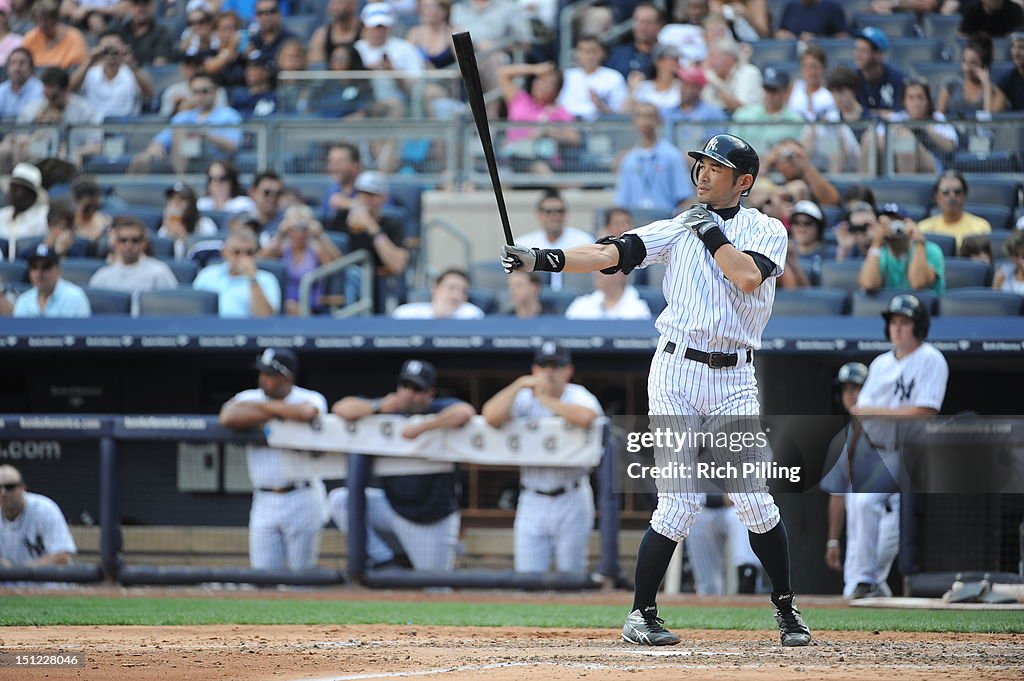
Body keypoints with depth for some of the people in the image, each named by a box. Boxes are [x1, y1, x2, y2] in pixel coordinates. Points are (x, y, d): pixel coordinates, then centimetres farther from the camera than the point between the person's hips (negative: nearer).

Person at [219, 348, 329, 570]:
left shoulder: (310, 399, -3)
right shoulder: (249, 398, 7)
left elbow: (307, 413, -28)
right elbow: (228, 418, -15)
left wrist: (264, 406, -12)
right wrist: (278, 413, -11)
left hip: (302, 499, -3)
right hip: (264, 500, 3)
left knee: (302, 575, 1)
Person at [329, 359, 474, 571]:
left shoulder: (439, 410, -11)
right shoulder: (390, 408, 0)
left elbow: (465, 412, -35)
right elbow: (341, 408, -6)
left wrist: (422, 427, -34)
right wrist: (378, 407, -21)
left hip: (434, 519, -4)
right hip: (393, 504, 4)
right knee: (339, 500, -17)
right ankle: (383, 560, -8)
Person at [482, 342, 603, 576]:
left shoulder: (578, 396, -3)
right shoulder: (524, 398, 4)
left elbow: (585, 417, -29)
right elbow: (491, 417, -13)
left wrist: (545, 399, -17)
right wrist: (519, 385, -15)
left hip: (571, 502, -2)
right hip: (532, 501, 2)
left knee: (571, 573, 2)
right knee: (527, 578, -1)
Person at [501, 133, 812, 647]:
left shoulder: (767, 231, 6)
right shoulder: (678, 229, 10)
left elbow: (747, 276, -15)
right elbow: (611, 254, -2)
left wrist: (710, 231, -6)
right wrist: (540, 259, -14)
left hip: (733, 381, 0)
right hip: (675, 375, 0)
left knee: (753, 499, -6)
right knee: (679, 502, -7)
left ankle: (785, 608, 12)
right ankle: (641, 615, 5)